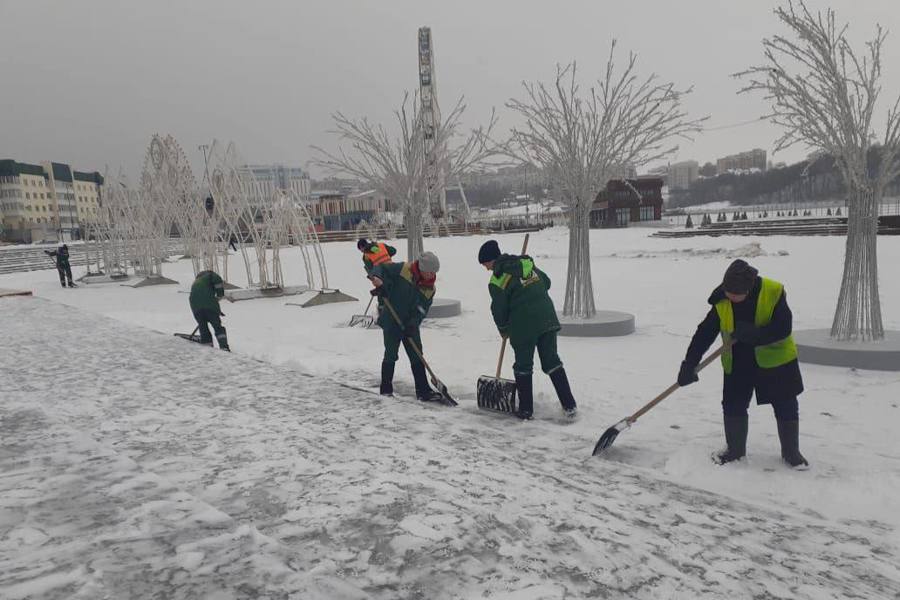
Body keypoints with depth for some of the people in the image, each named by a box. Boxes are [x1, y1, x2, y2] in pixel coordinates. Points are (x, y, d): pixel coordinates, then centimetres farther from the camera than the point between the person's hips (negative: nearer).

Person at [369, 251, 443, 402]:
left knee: (417, 357, 4)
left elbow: (421, 311, -7)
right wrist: (376, 277, -33)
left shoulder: (430, 288, -3)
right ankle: (386, 389, 21)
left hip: (411, 325, 4)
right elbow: (381, 267, -10)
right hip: (391, 321, -4)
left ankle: (423, 391, 9)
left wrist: (413, 324, -23)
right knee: (391, 355, 5)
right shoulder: (403, 269, -14)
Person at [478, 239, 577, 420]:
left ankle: (526, 410, 14)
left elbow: (499, 309, -2)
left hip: (523, 325, -5)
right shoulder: (527, 263, 10)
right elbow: (546, 282, 19)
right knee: (552, 361, 13)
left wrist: (503, 330, 15)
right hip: (547, 318, 6)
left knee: (523, 365, 9)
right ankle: (569, 405, 12)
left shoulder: (497, 281, -8)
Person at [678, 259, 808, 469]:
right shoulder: (721, 301, -14)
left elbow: (783, 329, -25)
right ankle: (735, 449, 23)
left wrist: (750, 334, -36)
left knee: (786, 407, 7)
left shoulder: (774, 293, -23)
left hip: (776, 360, -2)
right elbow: (705, 333, -10)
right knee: (733, 405, 4)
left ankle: (791, 451, 26)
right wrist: (689, 364, -13)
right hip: (738, 363, 3)